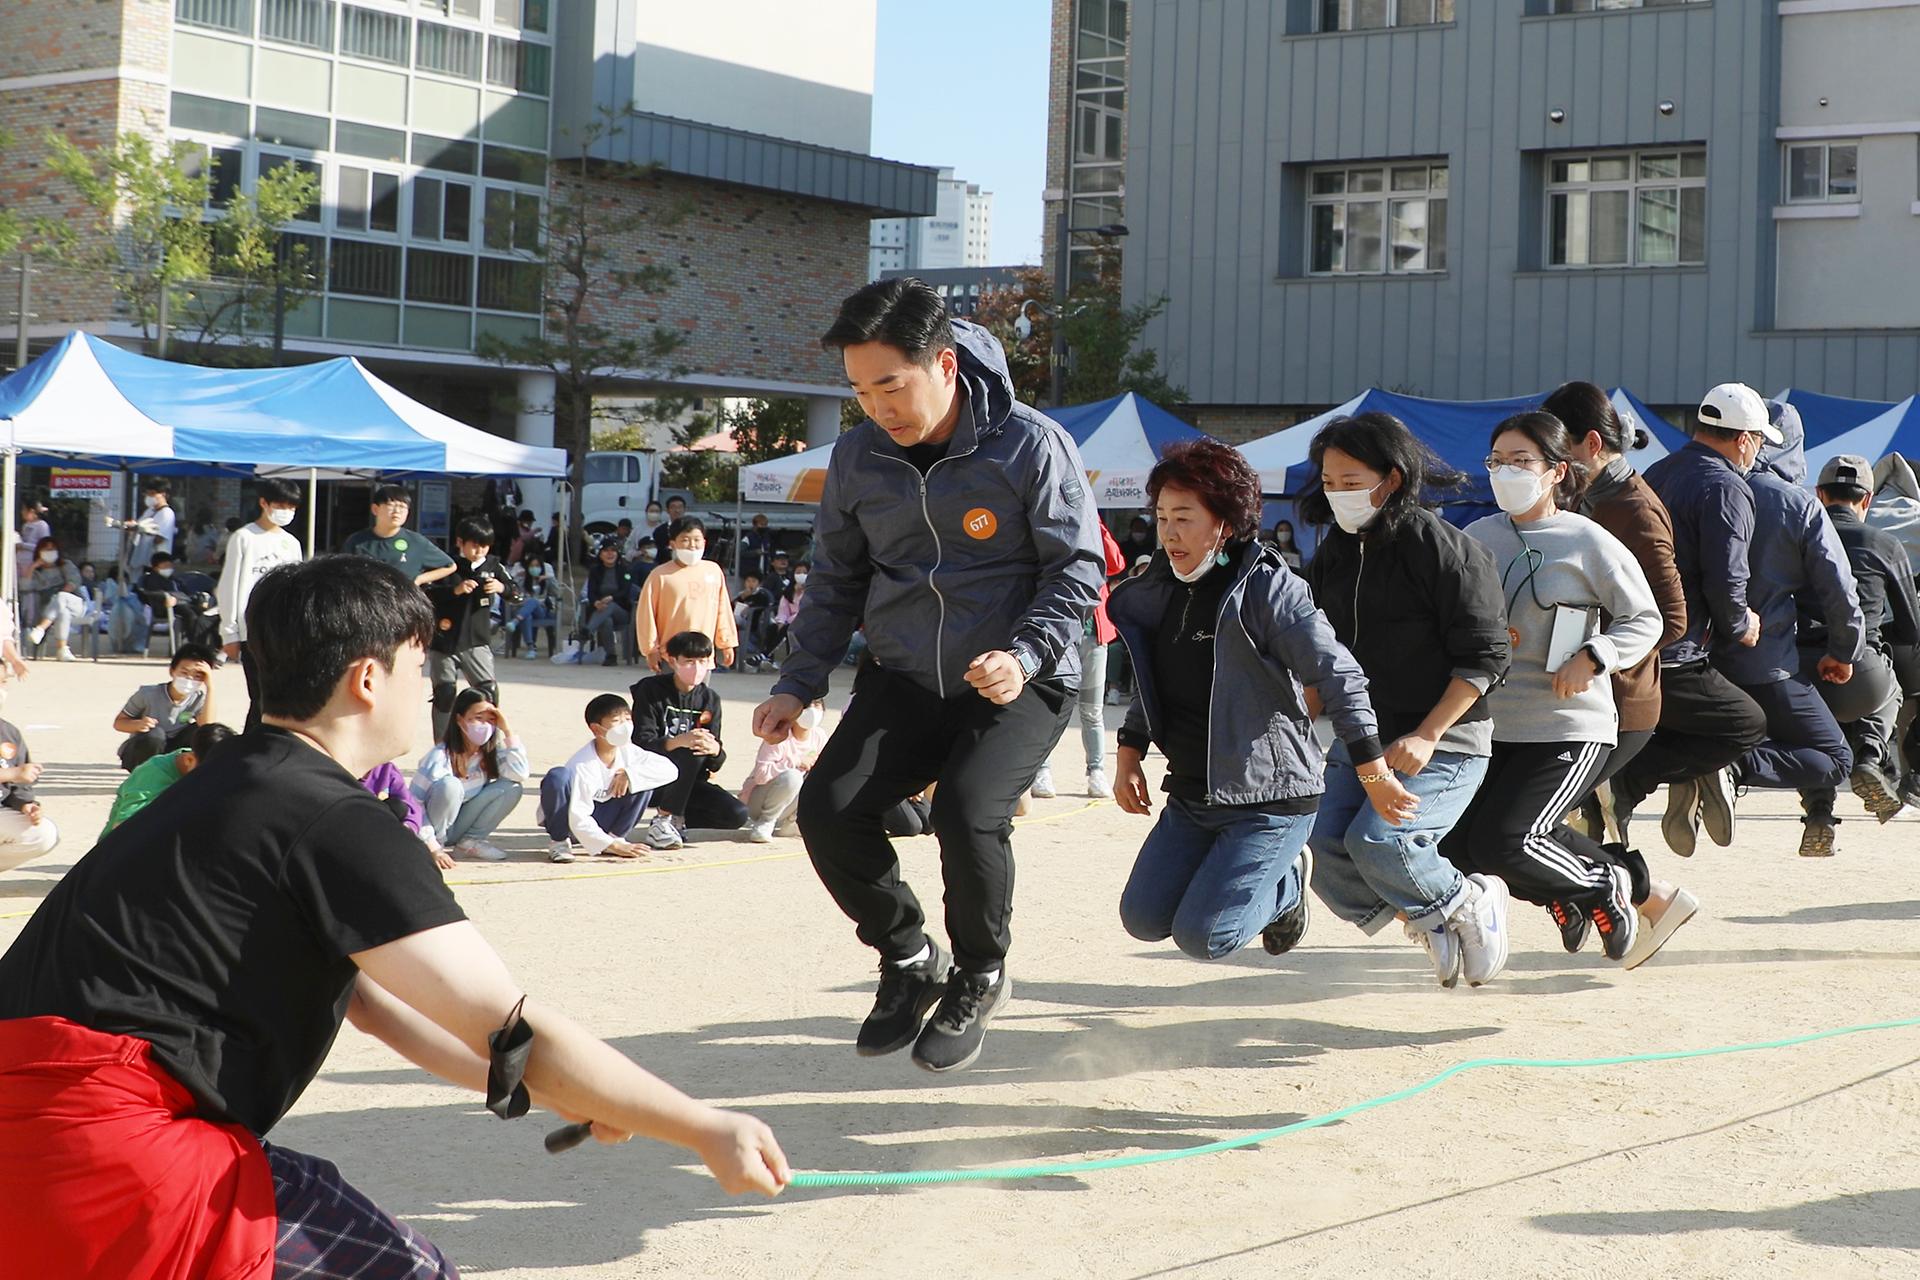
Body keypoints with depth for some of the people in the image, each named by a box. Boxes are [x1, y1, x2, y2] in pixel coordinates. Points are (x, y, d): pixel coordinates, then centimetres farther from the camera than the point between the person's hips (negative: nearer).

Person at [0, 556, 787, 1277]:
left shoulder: (240, 789, 20)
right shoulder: (337, 828, -10)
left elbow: (375, 1007, 25)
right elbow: (515, 1031, -12)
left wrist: (559, 1096, 26)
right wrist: (707, 1131, -4)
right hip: (99, 1142, -10)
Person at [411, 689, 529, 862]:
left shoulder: (491, 751, -6)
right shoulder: (440, 757, -22)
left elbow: (520, 775, -23)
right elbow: (415, 801, -21)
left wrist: (507, 731, -23)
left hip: (462, 826, 5)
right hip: (433, 829, -5)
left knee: (512, 787, -12)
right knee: (449, 785, -34)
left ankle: (470, 841, -4)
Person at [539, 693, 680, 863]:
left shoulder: (628, 752, -9)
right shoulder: (582, 766, -27)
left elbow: (670, 769, -16)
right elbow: (578, 819, -29)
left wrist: (630, 774, -27)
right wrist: (612, 846, -29)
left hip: (602, 821, 5)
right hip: (572, 823, -5)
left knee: (644, 778, -11)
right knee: (558, 777, -35)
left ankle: (615, 836, -1)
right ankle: (559, 842, -15)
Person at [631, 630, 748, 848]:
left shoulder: (709, 699, 4)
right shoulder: (651, 690, -8)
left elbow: (716, 762, -1)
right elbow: (641, 744, -19)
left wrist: (715, 750, -27)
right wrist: (679, 742, -38)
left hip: (688, 783, 5)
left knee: (737, 815, -16)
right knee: (693, 751, -33)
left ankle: (673, 818, 6)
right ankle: (665, 819, -18)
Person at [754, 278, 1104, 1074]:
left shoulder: (1030, 446, -13)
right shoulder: (858, 456, 0)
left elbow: (1077, 569, -9)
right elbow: (836, 580, 11)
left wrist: (1025, 656, -24)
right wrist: (799, 685, 1)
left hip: (1018, 685, -4)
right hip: (908, 681, 5)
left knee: (967, 813, -29)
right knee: (828, 806, -16)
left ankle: (979, 977, 2)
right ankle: (909, 958, 11)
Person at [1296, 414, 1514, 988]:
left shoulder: (1442, 548, -13)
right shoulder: (1336, 552, 9)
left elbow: (1483, 658, -15)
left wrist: (1427, 735, -20)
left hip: (1443, 741, -7)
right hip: (1360, 737, 7)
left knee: (1377, 842, -23)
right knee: (1327, 850, -7)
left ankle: (1474, 904, 5)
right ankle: (1431, 924, 16)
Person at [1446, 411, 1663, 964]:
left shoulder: (1589, 543, -6)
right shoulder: (1477, 537, 6)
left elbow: (1646, 620, -1)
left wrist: (1592, 658, -17)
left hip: (1570, 727, -6)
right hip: (1490, 724, 6)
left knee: (1502, 842, -17)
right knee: (1454, 844, 0)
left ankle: (1602, 889, 12)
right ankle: (1562, 887, 25)